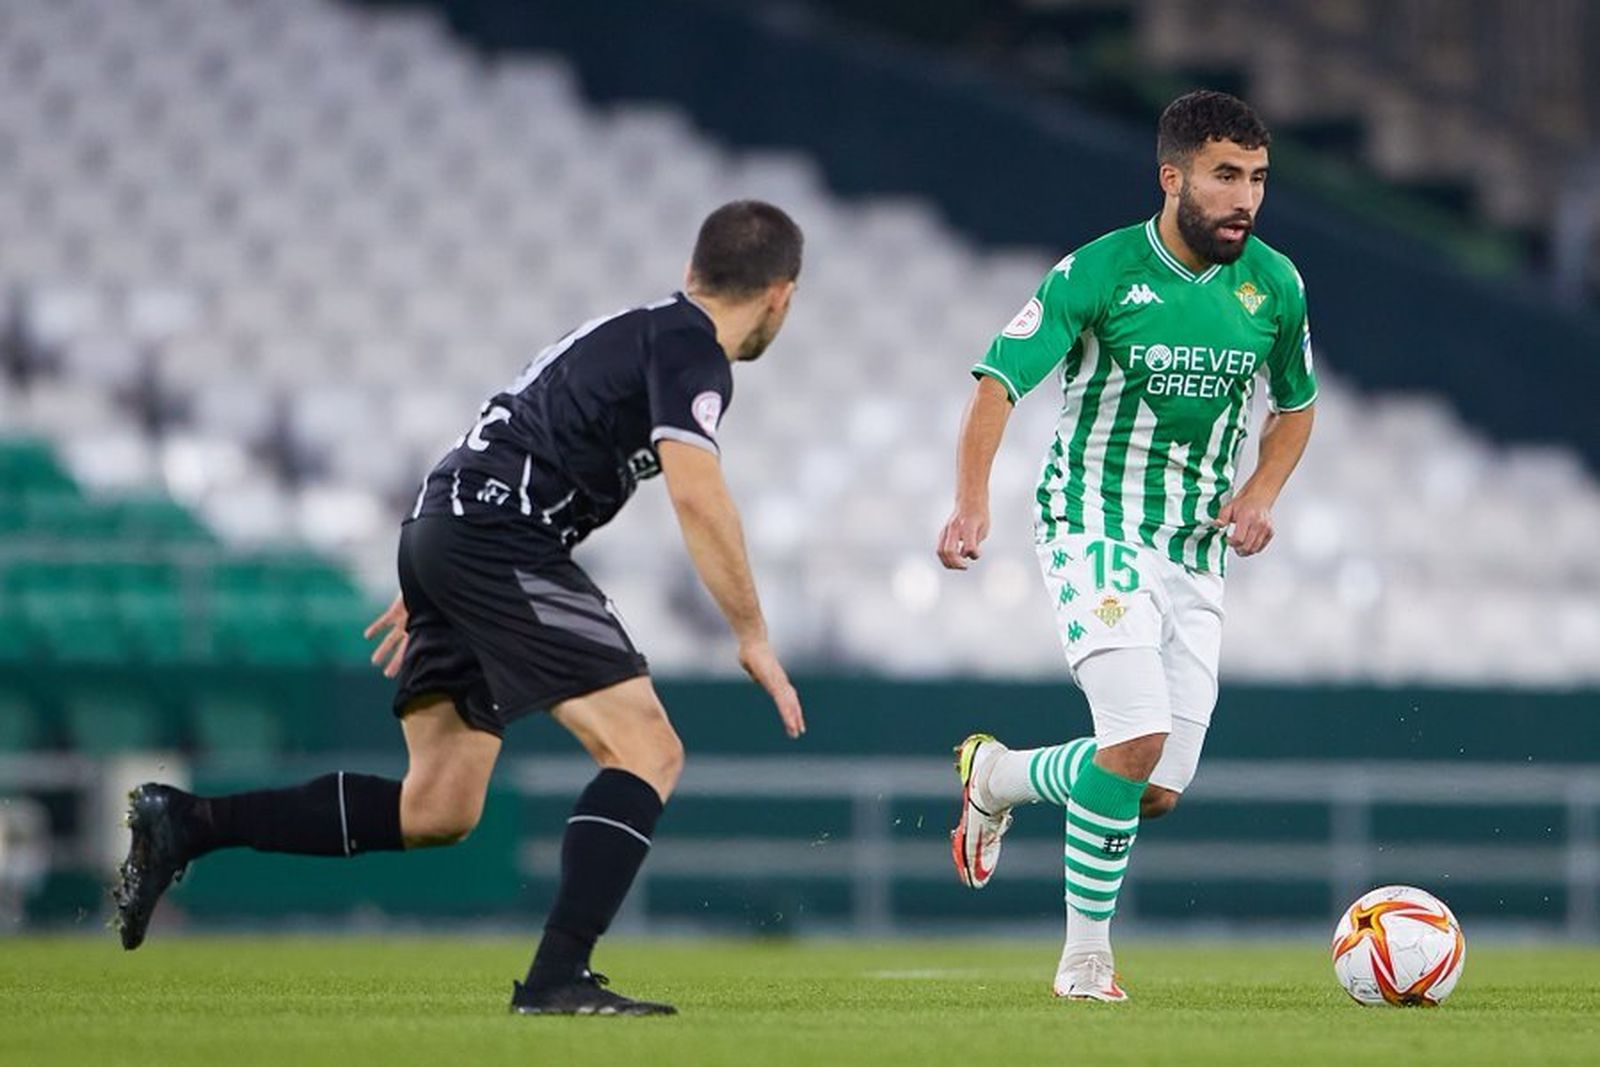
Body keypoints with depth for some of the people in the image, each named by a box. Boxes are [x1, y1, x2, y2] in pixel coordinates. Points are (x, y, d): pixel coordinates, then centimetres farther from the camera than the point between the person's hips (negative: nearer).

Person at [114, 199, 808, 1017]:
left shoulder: (640, 331, 24)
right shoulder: (691, 350, -6)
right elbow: (696, 492, -20)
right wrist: (752, 635, -15)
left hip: (441, 529, 9)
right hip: (500, 542, -9)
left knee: (436, 811, 10)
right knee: (647, 751, -12)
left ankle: (186, 824, 9)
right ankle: (557, 977, -21)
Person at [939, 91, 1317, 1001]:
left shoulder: (1275, 286, 2)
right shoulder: (1098, 273, -13)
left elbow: (1295, 407, 19)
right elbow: (998, 384, -16)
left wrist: (1261, 493, -2)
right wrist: (972, 503, -33)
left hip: (1195, 551, 5)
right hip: (1096, 528, -5)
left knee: (1160, 792, 2)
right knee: (1138, 737, -24)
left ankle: (995, 775, 31)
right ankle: (1087, 958, -6)